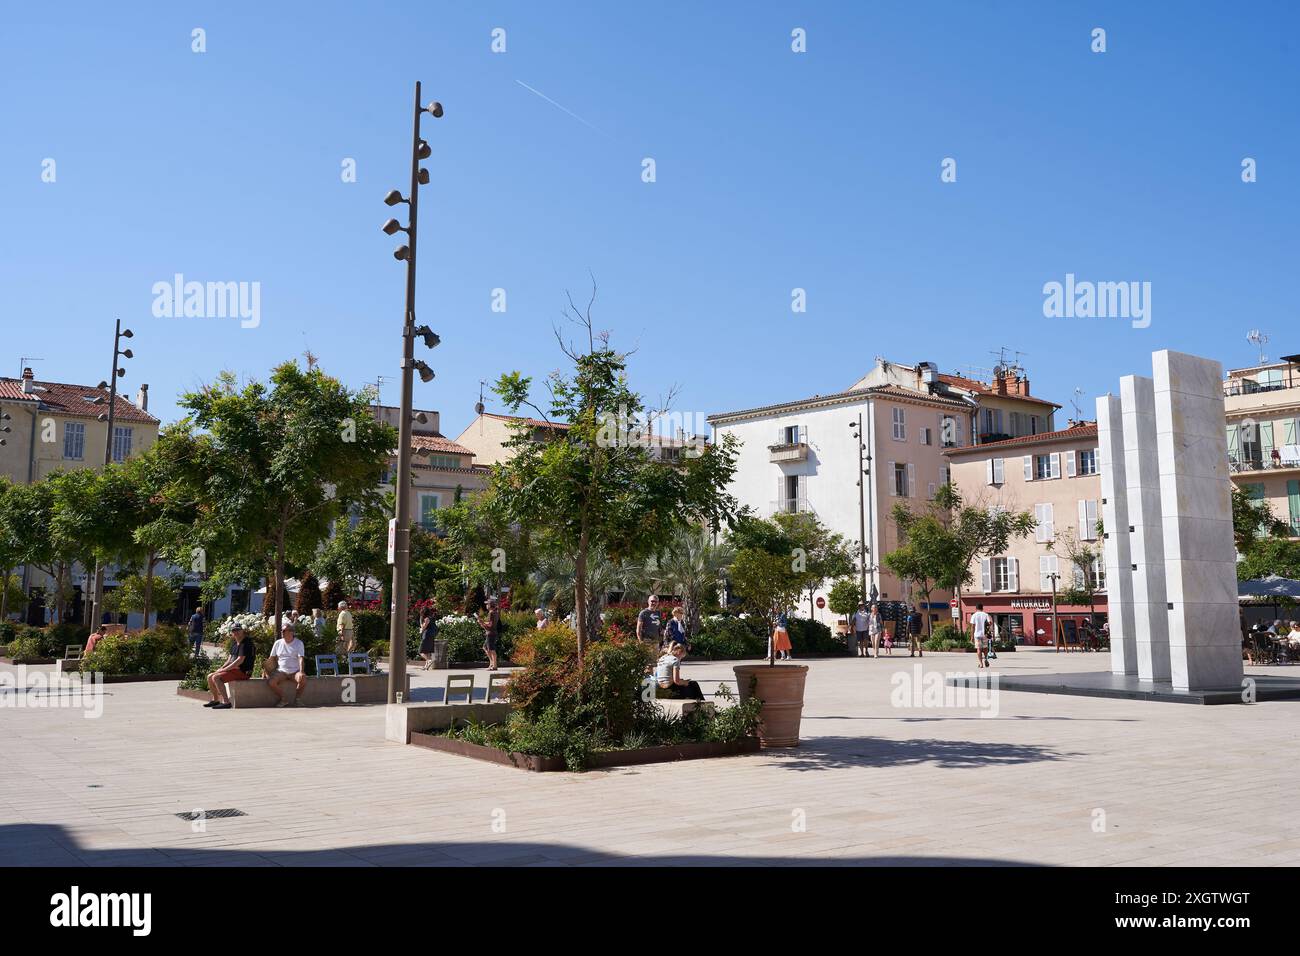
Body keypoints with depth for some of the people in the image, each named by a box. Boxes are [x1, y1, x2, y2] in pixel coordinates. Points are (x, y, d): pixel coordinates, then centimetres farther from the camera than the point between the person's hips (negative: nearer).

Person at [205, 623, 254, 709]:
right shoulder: (234, 644, 16)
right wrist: (220, 669, 1)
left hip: (243, 671, -10)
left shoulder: (246, 643, -13)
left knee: (216, 678, -24)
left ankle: (226, 702, -28)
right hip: (234, 669, 10)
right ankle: (215, 700, 21)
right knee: (210, 677, 10)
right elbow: (230, 660, 19)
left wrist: (224, 669, -18)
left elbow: (240, 660, -22)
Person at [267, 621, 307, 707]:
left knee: (303, 680, -34)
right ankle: (283, 700, -6)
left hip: (295, 671, -3)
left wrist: (301, 671, -27)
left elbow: (301, 658, -11)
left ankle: (296, 700, -10)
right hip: (281, 671, 3)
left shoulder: (298, 643, 1)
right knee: (271, 682, -27)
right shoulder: (278, 643, 11)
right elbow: (271, 658, 13)